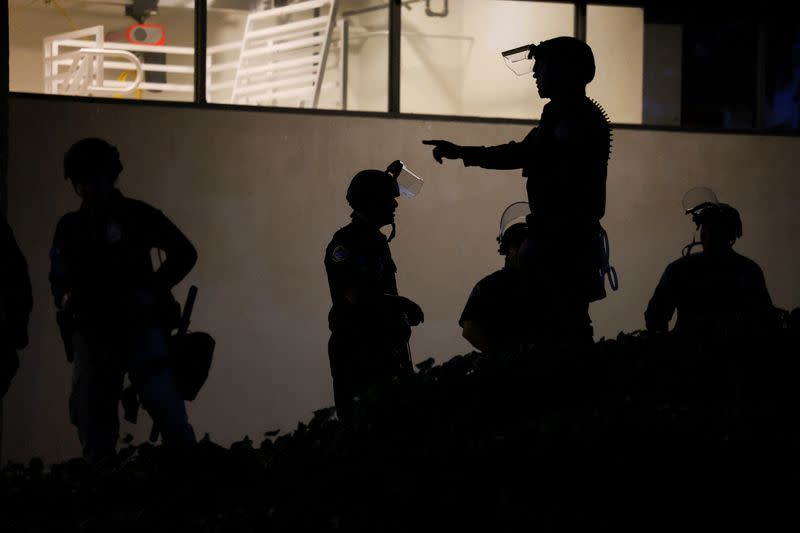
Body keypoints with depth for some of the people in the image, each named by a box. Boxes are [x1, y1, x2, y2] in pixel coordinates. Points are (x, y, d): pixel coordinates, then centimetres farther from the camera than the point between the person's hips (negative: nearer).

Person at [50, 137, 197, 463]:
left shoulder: (137, 215, 4)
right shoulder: (69, 227, 14)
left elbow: (184, 253, 5)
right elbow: (59, 278, 22)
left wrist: (153, 289, -6)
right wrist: (65, 297, 0)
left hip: (138, 323, -4)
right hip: (92, 330, 4)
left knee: (161, 396, -18)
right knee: (91, 412, 4)